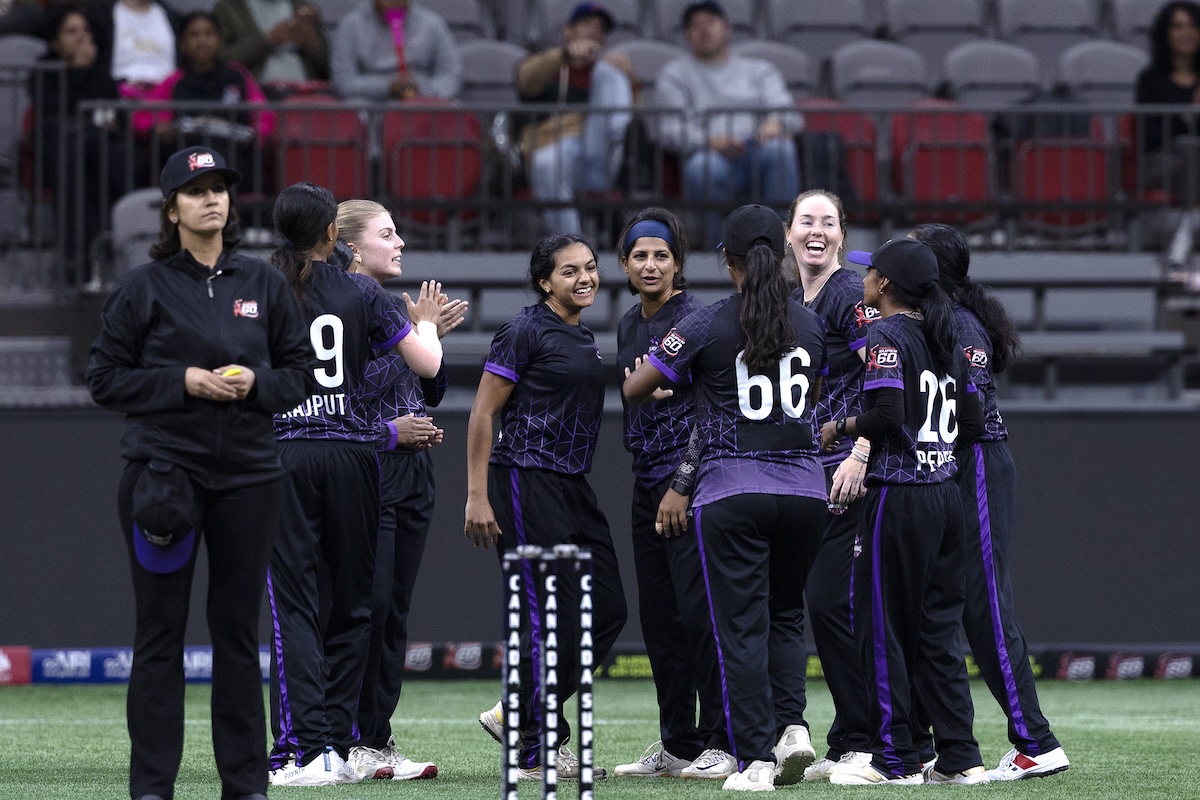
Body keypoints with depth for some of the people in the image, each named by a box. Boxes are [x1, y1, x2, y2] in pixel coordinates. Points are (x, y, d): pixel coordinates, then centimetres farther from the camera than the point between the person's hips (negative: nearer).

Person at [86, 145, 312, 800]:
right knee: (160, 629, -2)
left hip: (249, 474, 3)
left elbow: (300, 371, 13)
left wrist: (253, 384, -7)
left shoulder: (263, 284, 10)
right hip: (162, 470, -3)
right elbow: (105, 378, 1)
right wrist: (183, 382, -12)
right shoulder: (143, 287, 1)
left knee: (238, 625, 5)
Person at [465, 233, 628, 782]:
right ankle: (535, 752, 1)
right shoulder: (527, 331, -9)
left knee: (607, 609, 5)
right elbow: (483, 413, -11)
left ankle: (518, 716, 15)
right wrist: (477, 496, -16)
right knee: (549, 617, -8)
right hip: (526, 483, -9)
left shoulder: (584, 338, 17)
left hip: (573, 486, 9)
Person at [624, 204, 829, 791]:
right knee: (785, 613, 19)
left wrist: (663, 384, 23)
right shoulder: (810, 324, 6)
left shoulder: (706, 326, -6)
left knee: (740, 624, 0)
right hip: (804, 489, 4)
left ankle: (755, 759, -5)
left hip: (732, 490, -4)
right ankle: (791, 725, 0)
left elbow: (633, 389, 1)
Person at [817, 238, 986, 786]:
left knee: (884, 627, 0)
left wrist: (840, 427, -5)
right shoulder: (945, 340, 13)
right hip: (945, 497, 8)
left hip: (898, 498, -8)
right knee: (939, 631, 10)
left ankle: (897, 759, 1)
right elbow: (973, 424, 13)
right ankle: (961, 757, 7)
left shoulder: (886, 336, -10)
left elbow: (887, 415, -22)